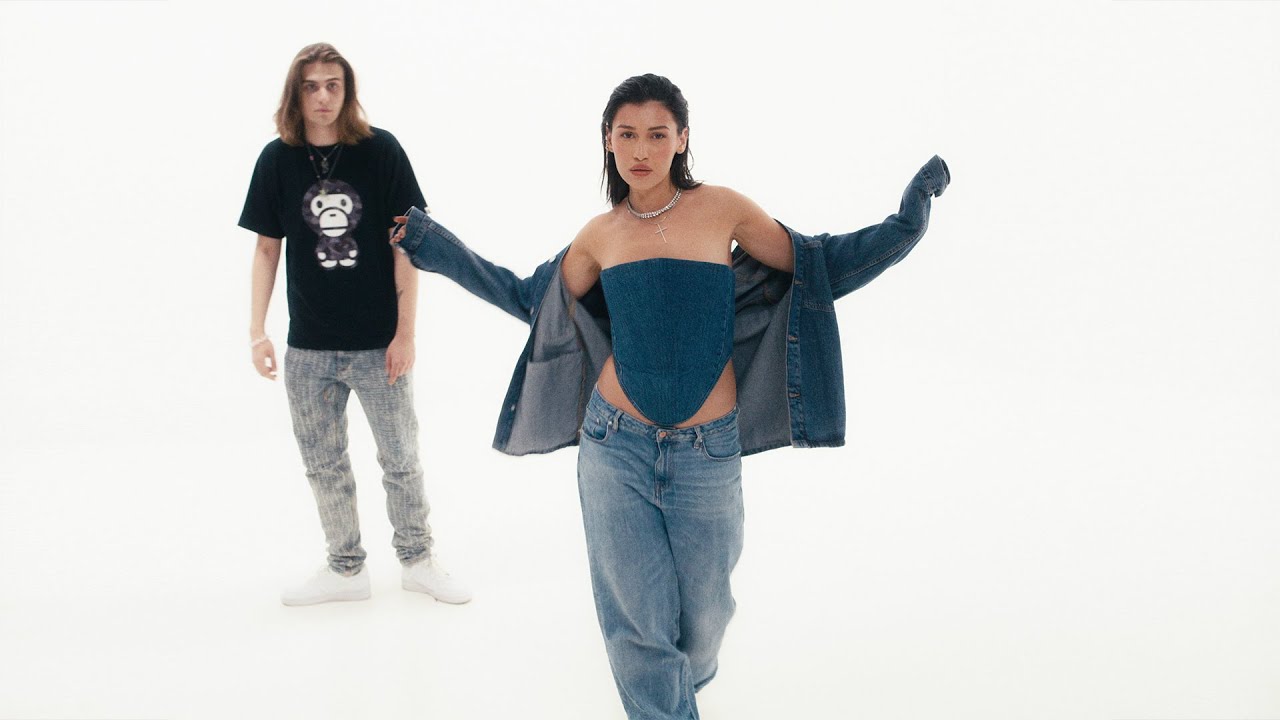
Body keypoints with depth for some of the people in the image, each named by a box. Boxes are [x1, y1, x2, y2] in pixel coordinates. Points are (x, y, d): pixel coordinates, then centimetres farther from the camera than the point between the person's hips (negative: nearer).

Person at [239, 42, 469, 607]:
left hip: (378, 345, -2)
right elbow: (267, 249, 5)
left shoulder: (380, 151, -7)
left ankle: (417, 560, 27)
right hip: (309, 348, 2)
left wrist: (405, 332, -8)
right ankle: (346, 570, 27)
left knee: (402, 460, 8)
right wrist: (257, 330, 0)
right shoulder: (277, 159, 0)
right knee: (323, 465, 12)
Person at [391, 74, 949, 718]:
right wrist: (434, 247, 17)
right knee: (637, 619, 5)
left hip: (708, 453, -1)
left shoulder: (722, 209, -3)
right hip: (615, 447, 1)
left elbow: (816, 267, 7)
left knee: (701, 614, 14)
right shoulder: (601, 234, 3)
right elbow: (531, 298, 18)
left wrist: (908, 220, 0)